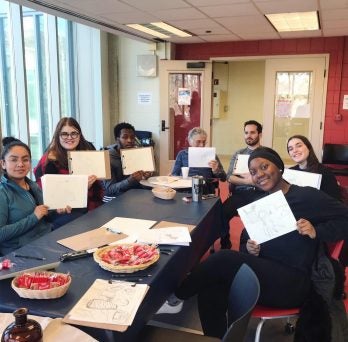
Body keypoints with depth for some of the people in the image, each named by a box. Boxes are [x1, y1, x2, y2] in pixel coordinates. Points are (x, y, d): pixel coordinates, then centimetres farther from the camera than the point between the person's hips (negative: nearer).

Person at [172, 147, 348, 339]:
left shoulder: (306, 196, -2)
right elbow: (245, 239, 17)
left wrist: (317, 232, -19)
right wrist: (248, 248, -7)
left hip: (291, 283, -6)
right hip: (263, 272, 6)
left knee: (224, 259, -24)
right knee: (211, 289, -22)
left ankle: (177, 292, -2)